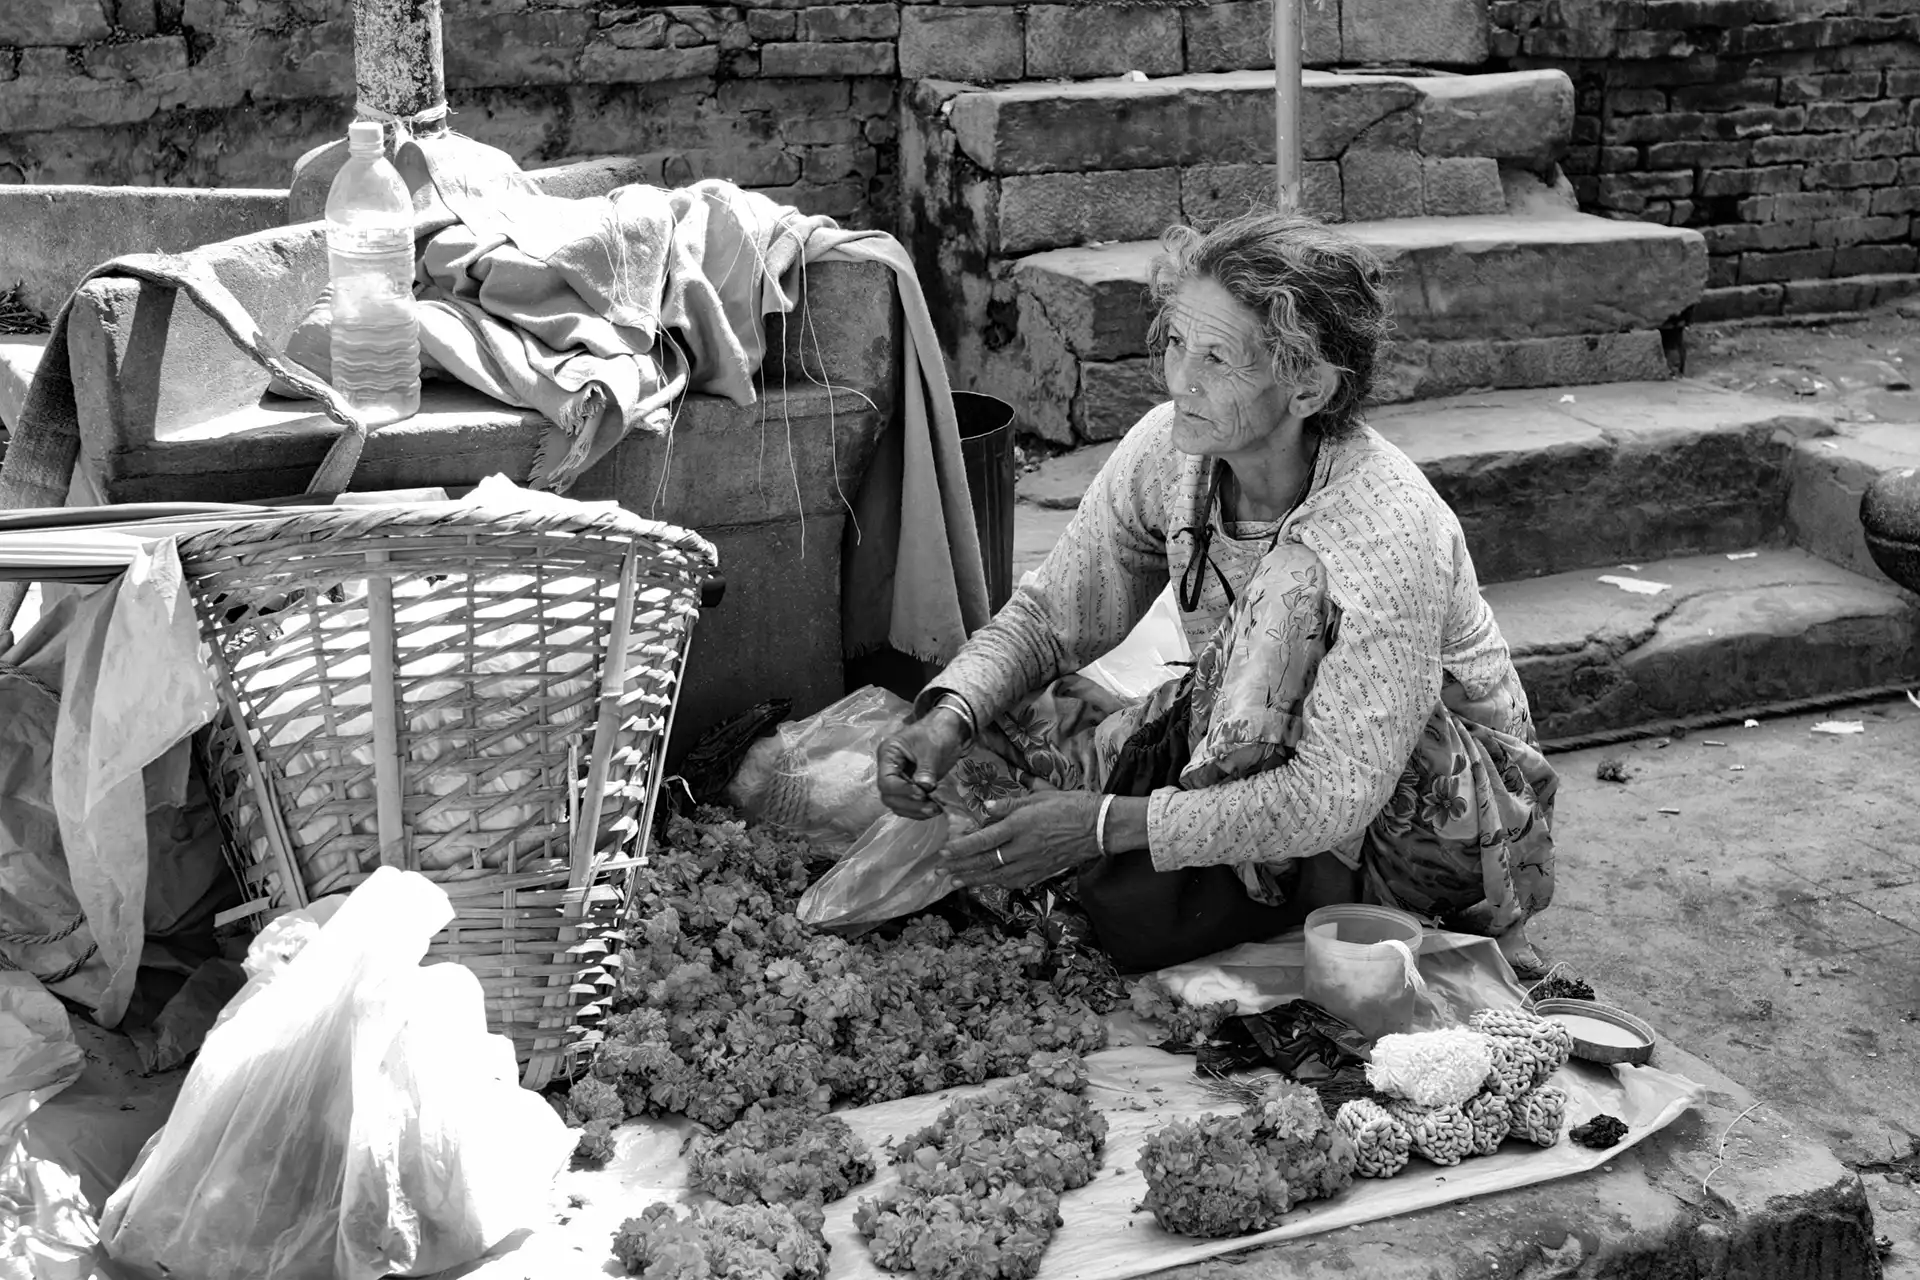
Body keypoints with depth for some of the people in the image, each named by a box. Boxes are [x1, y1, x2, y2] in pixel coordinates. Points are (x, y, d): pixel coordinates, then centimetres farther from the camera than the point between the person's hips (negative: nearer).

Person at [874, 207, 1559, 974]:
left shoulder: (1387, 531, -33)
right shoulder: (1168, 449, -15)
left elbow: (1338, 794, -33)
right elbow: (1050, 613, -4)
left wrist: (1108, 824, -34)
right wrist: (950, 717, -24)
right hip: (1254, 752, 6)